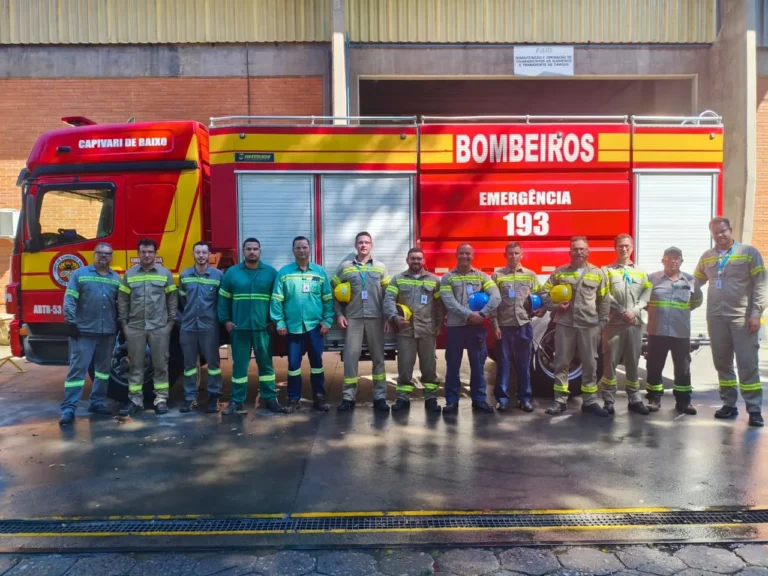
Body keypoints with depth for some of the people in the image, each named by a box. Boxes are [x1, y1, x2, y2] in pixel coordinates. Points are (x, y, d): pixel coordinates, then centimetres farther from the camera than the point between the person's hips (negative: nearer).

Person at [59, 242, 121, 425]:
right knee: (77, 369, -4)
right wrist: (70, 322, -12)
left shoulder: (116, 278, 11)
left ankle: (97, 402, 25)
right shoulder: (80, 274, 0)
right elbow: (69, 299, -5)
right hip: (83, 331, -4)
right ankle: (68, 409, -1)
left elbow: (121, 304, 13)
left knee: (103, 369, 12)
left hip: (108, 332, 4)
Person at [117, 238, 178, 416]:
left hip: (160, 327, -1)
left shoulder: (166, 273, 3)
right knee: (136, 365, 8)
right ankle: (135, 400, 17)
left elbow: (173, 299, 4)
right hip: (135, 327, 1)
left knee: (160, 365, 5)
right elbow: (122, 300, 7)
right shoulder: (129, 274, 6)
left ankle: (161, 399, 13)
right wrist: (123, 323, 3)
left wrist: (171, 321, 0)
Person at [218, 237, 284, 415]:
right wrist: (225, 320, 0)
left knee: (266, 364, 9)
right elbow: (223, 298, 8)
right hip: (239, 327, 0)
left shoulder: (271, 272, 3)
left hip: (263, 328, 0)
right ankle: (236, 401, 15)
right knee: (239, 365, 7)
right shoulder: (231, 272, 4)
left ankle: (270, 399, 18)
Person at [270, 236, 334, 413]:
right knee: (293, 364, 7)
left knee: (317, 362, 10)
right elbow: (276, 299, -2)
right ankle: (294, 399, 19)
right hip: (293, 326, -1)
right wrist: (279, 322, -7)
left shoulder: (320, 272, 5)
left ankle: (319, 397, 22)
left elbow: (328, 299, 5)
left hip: (315, 325, 1)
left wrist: (327, 321, -2)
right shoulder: (284, 272, 0)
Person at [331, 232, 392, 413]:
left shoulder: (380, 267, 7)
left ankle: (380, 397, 14)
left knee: (378, 357, 6)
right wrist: (339, 314, -3)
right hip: (353, 318, -1)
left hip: (376, 318, 1)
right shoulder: (345, 267, 5)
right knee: (350, 357, -1)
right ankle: (348, 397, 9)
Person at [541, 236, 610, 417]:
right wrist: (555, 306, -9)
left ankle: (590, 402, 17)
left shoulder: (598, 273, 7)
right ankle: (560, 401, 13)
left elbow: (604, 301, 8)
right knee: (562, 363, 4)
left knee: (590, 364, 6)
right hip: (564, 324, 0)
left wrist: (602, 323, 2)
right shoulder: (559, 272, 5)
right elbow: (544, 293, 7)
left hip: (589, 326, 1)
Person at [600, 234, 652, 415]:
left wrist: (634, 311, -10)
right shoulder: (607, 270, 5)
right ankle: (608, 400, 5)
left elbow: (646, 294, 4)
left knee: (633, 362, 8)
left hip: (635, 322, 3)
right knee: (610, 361, -2)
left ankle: (635, 399, 16)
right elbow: (606, 296, -6)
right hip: (613, 322, -3)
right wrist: (623, 312, -13)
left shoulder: (641, 272, 14)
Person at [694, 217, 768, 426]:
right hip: (715, 317, 4)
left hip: (742, 317, -4)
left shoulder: (749, 252, -1)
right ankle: (729, 405, 19)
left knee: (748, 364, -3)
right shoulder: (706, 257, 11)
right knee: (722, 363, 9)